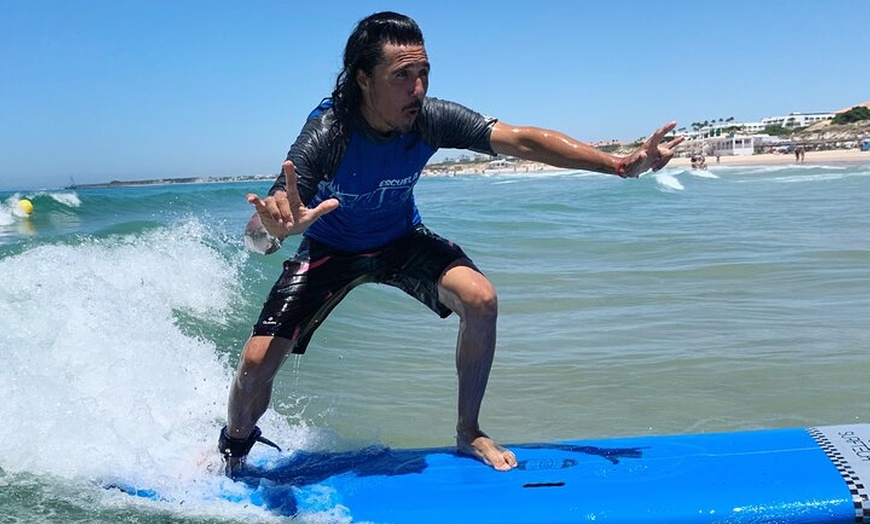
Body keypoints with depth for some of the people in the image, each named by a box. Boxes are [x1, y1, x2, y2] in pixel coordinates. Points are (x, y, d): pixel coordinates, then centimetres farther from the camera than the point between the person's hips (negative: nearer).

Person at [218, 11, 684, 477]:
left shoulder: (429, 118, -26)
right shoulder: (326, 134, -35)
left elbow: (520, 140, -25)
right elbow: (255, 237, -42)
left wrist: (620, 164, -32)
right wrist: (276, 227, -68)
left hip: (401, 240, 3)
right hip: (329, 250, -2)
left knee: (480, 300, -22)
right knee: (257, 362, -12)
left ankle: (468, 433, 0)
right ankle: (232, 453, 23)